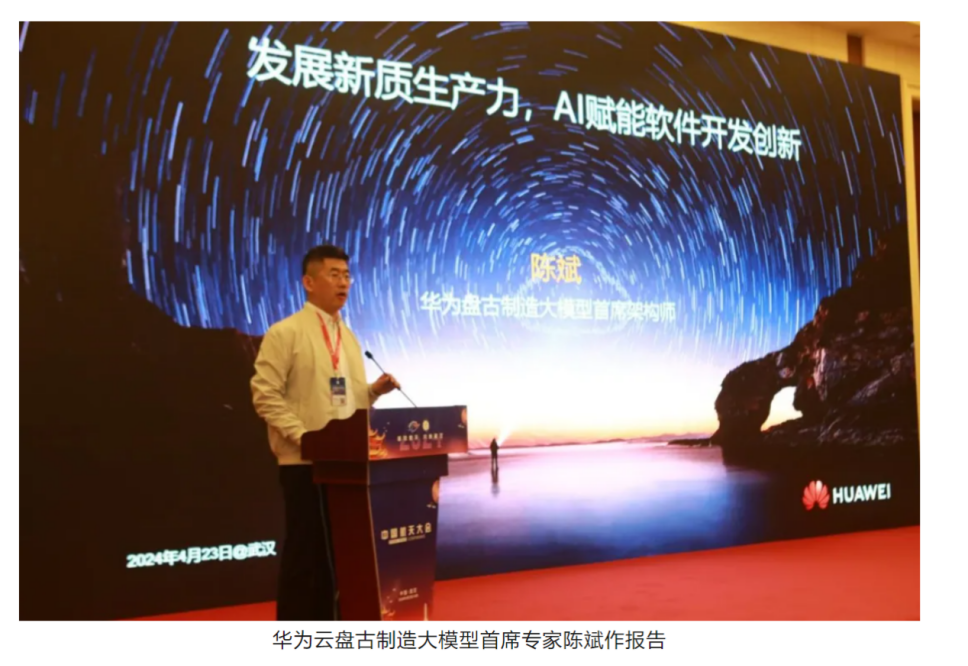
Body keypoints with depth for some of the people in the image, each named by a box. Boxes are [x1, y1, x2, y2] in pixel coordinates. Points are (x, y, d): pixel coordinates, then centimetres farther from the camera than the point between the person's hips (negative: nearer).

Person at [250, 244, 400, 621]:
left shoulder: (349, 337, 16)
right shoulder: (285, 332, -6)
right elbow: (265, 395, -12)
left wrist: (374, 391, 1)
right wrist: (302, 436, -19)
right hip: (303, 461, -7)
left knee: (338, 549, 12)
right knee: (305, 550, -1)